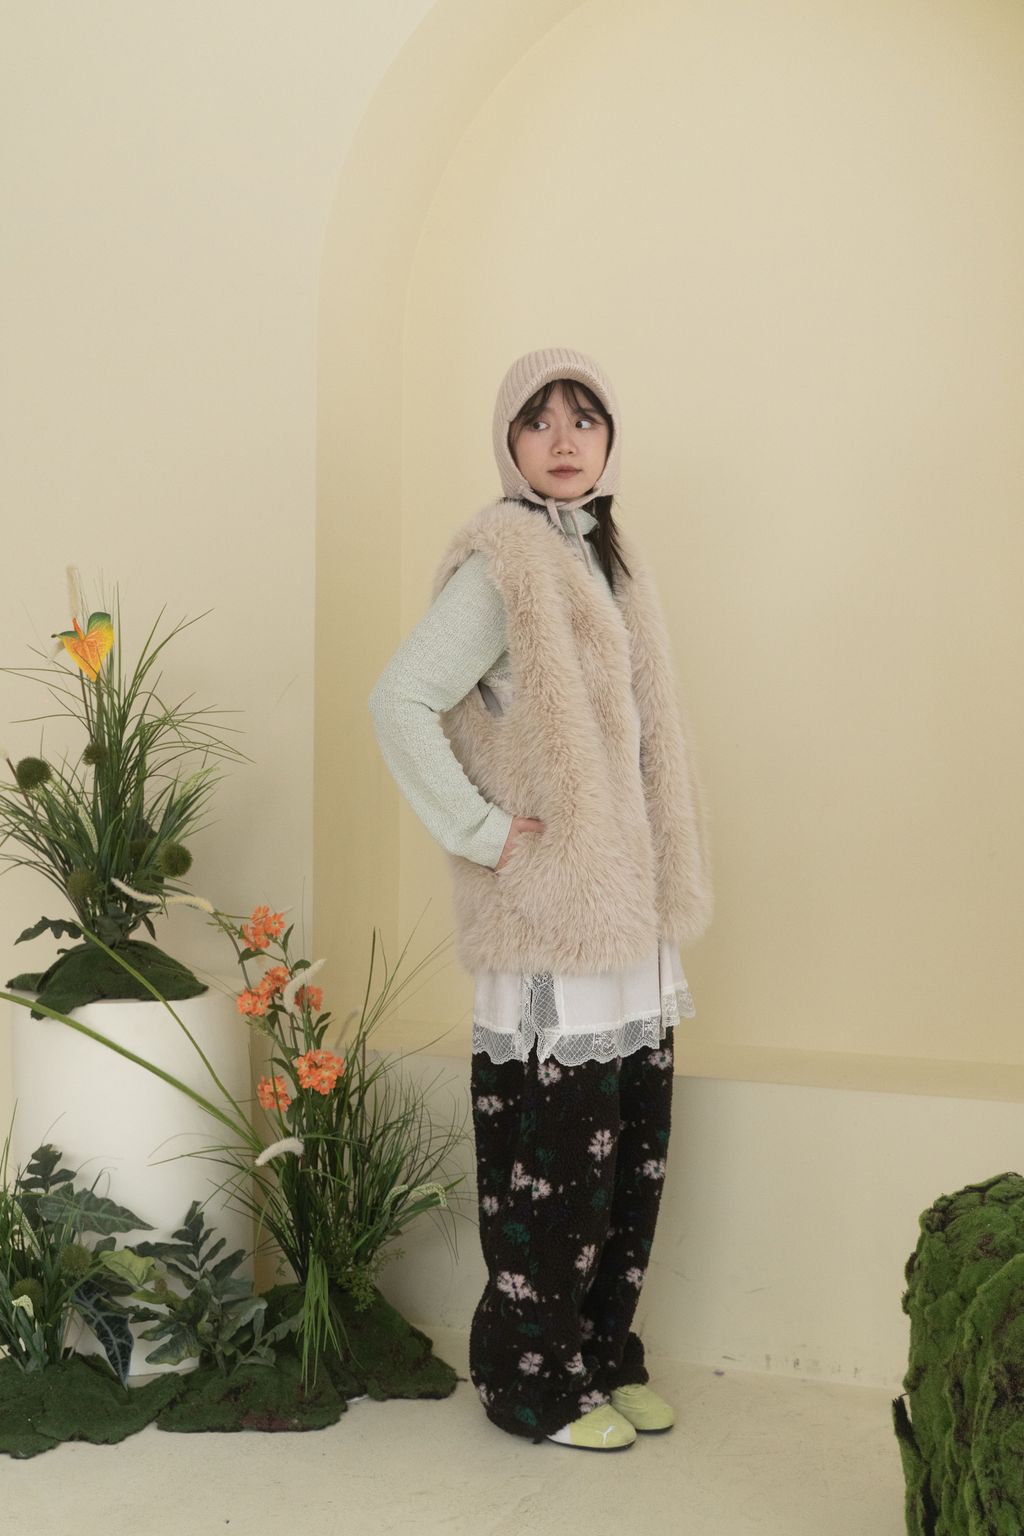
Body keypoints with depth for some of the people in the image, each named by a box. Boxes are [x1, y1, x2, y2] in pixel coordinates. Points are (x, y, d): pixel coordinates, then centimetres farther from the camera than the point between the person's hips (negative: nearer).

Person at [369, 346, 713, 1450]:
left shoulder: (604, 553, 14)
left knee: (632, 1148, 13)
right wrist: (480, 832, -18)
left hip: (629, 906, 8)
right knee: (557, 1156, 0)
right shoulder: (501, 562, -11)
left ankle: (603, 1354, 28)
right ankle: (532, 1381, 17)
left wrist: (666, 883, 14)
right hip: (550, 914, -8)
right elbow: (399, 701, -21)